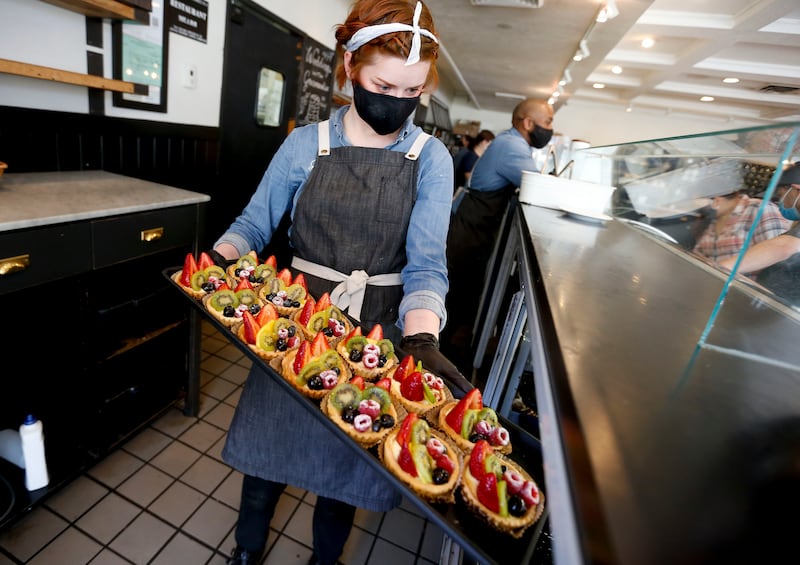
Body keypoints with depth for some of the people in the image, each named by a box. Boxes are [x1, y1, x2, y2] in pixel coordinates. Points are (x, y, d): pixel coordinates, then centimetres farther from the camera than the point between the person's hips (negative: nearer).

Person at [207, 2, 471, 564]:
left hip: (376, 331, 0)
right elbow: (255, 223, 2)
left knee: (347, 455, 17)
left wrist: (422, 338, -30)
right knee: (270, 439, 18)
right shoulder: (306, 144, -3)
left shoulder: (431, 158, -5)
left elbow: (426, 262, -14)